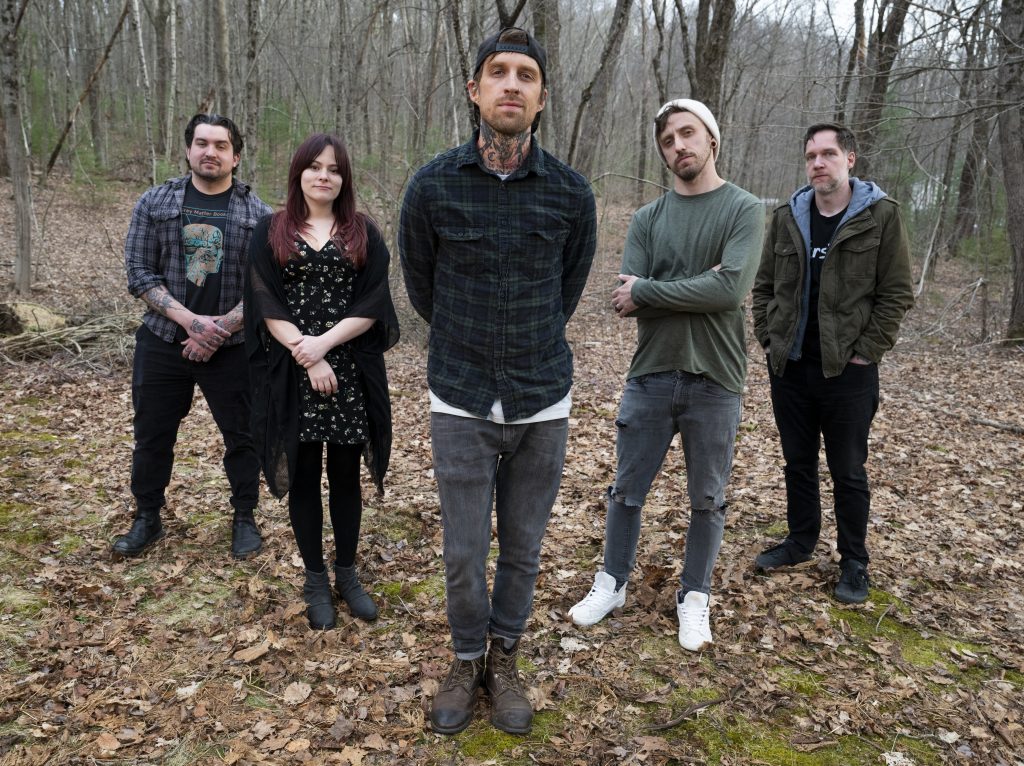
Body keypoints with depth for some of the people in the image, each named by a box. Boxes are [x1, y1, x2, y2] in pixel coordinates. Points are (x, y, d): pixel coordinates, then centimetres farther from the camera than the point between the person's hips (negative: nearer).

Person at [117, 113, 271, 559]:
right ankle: (147, 519, 29)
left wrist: (222, 327, -16)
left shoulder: (256, 213, -1)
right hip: (162, 343, 1)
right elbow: (139, 272, -3)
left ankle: (245, 519, 25)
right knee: (152, 435, 11)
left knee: (242, 436, 7)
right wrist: (190, 320, -16)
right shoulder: (155, 203, 2)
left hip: (232, 348, -1)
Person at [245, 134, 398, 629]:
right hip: (291, 377, 0)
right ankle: (315, 580, 22)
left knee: (345, 475, 9)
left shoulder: (363, 234, 6)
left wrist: (325, 343, -15)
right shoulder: (270, 232, 5)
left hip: (351, 374, 1)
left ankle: (347, 574, 25)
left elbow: (372, 305, -3)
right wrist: (306, 356, -14)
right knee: (304, 477, 7)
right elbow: (265, 305, -3)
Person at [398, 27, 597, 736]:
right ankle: (467, 662, 34)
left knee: (523, 549, 14)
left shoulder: (571, 193, -5)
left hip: (543, 401, 1)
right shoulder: (433, 186, -7)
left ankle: (506, 659, 37)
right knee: (464, 553, 8)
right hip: (462, 402, -1)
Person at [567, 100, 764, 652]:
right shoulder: (647, 219, 5)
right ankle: (612, 584, 32)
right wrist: (695, 288, -14)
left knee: (707, 499, 11)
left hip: (714, 381, -2)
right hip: (650, 376, 3)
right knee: (627, 489, 13)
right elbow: (625, 300, -6)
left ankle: (694, 598, 30)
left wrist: (647, 291, -14)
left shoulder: (744, 209, -3)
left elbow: (731, 288, -19)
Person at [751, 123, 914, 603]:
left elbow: (896, 293, -5)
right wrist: (768, 339, 3)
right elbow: (764, 286, 12)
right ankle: (801, 542, 33)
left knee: (848, 471, 6)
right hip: (789, 366, 4)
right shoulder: (787, 218, 6)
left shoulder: (881, 216, -5)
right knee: (798, 463, 16)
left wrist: (867, 352, -10)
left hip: (847, 371, -4)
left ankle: (854, 563, 22)